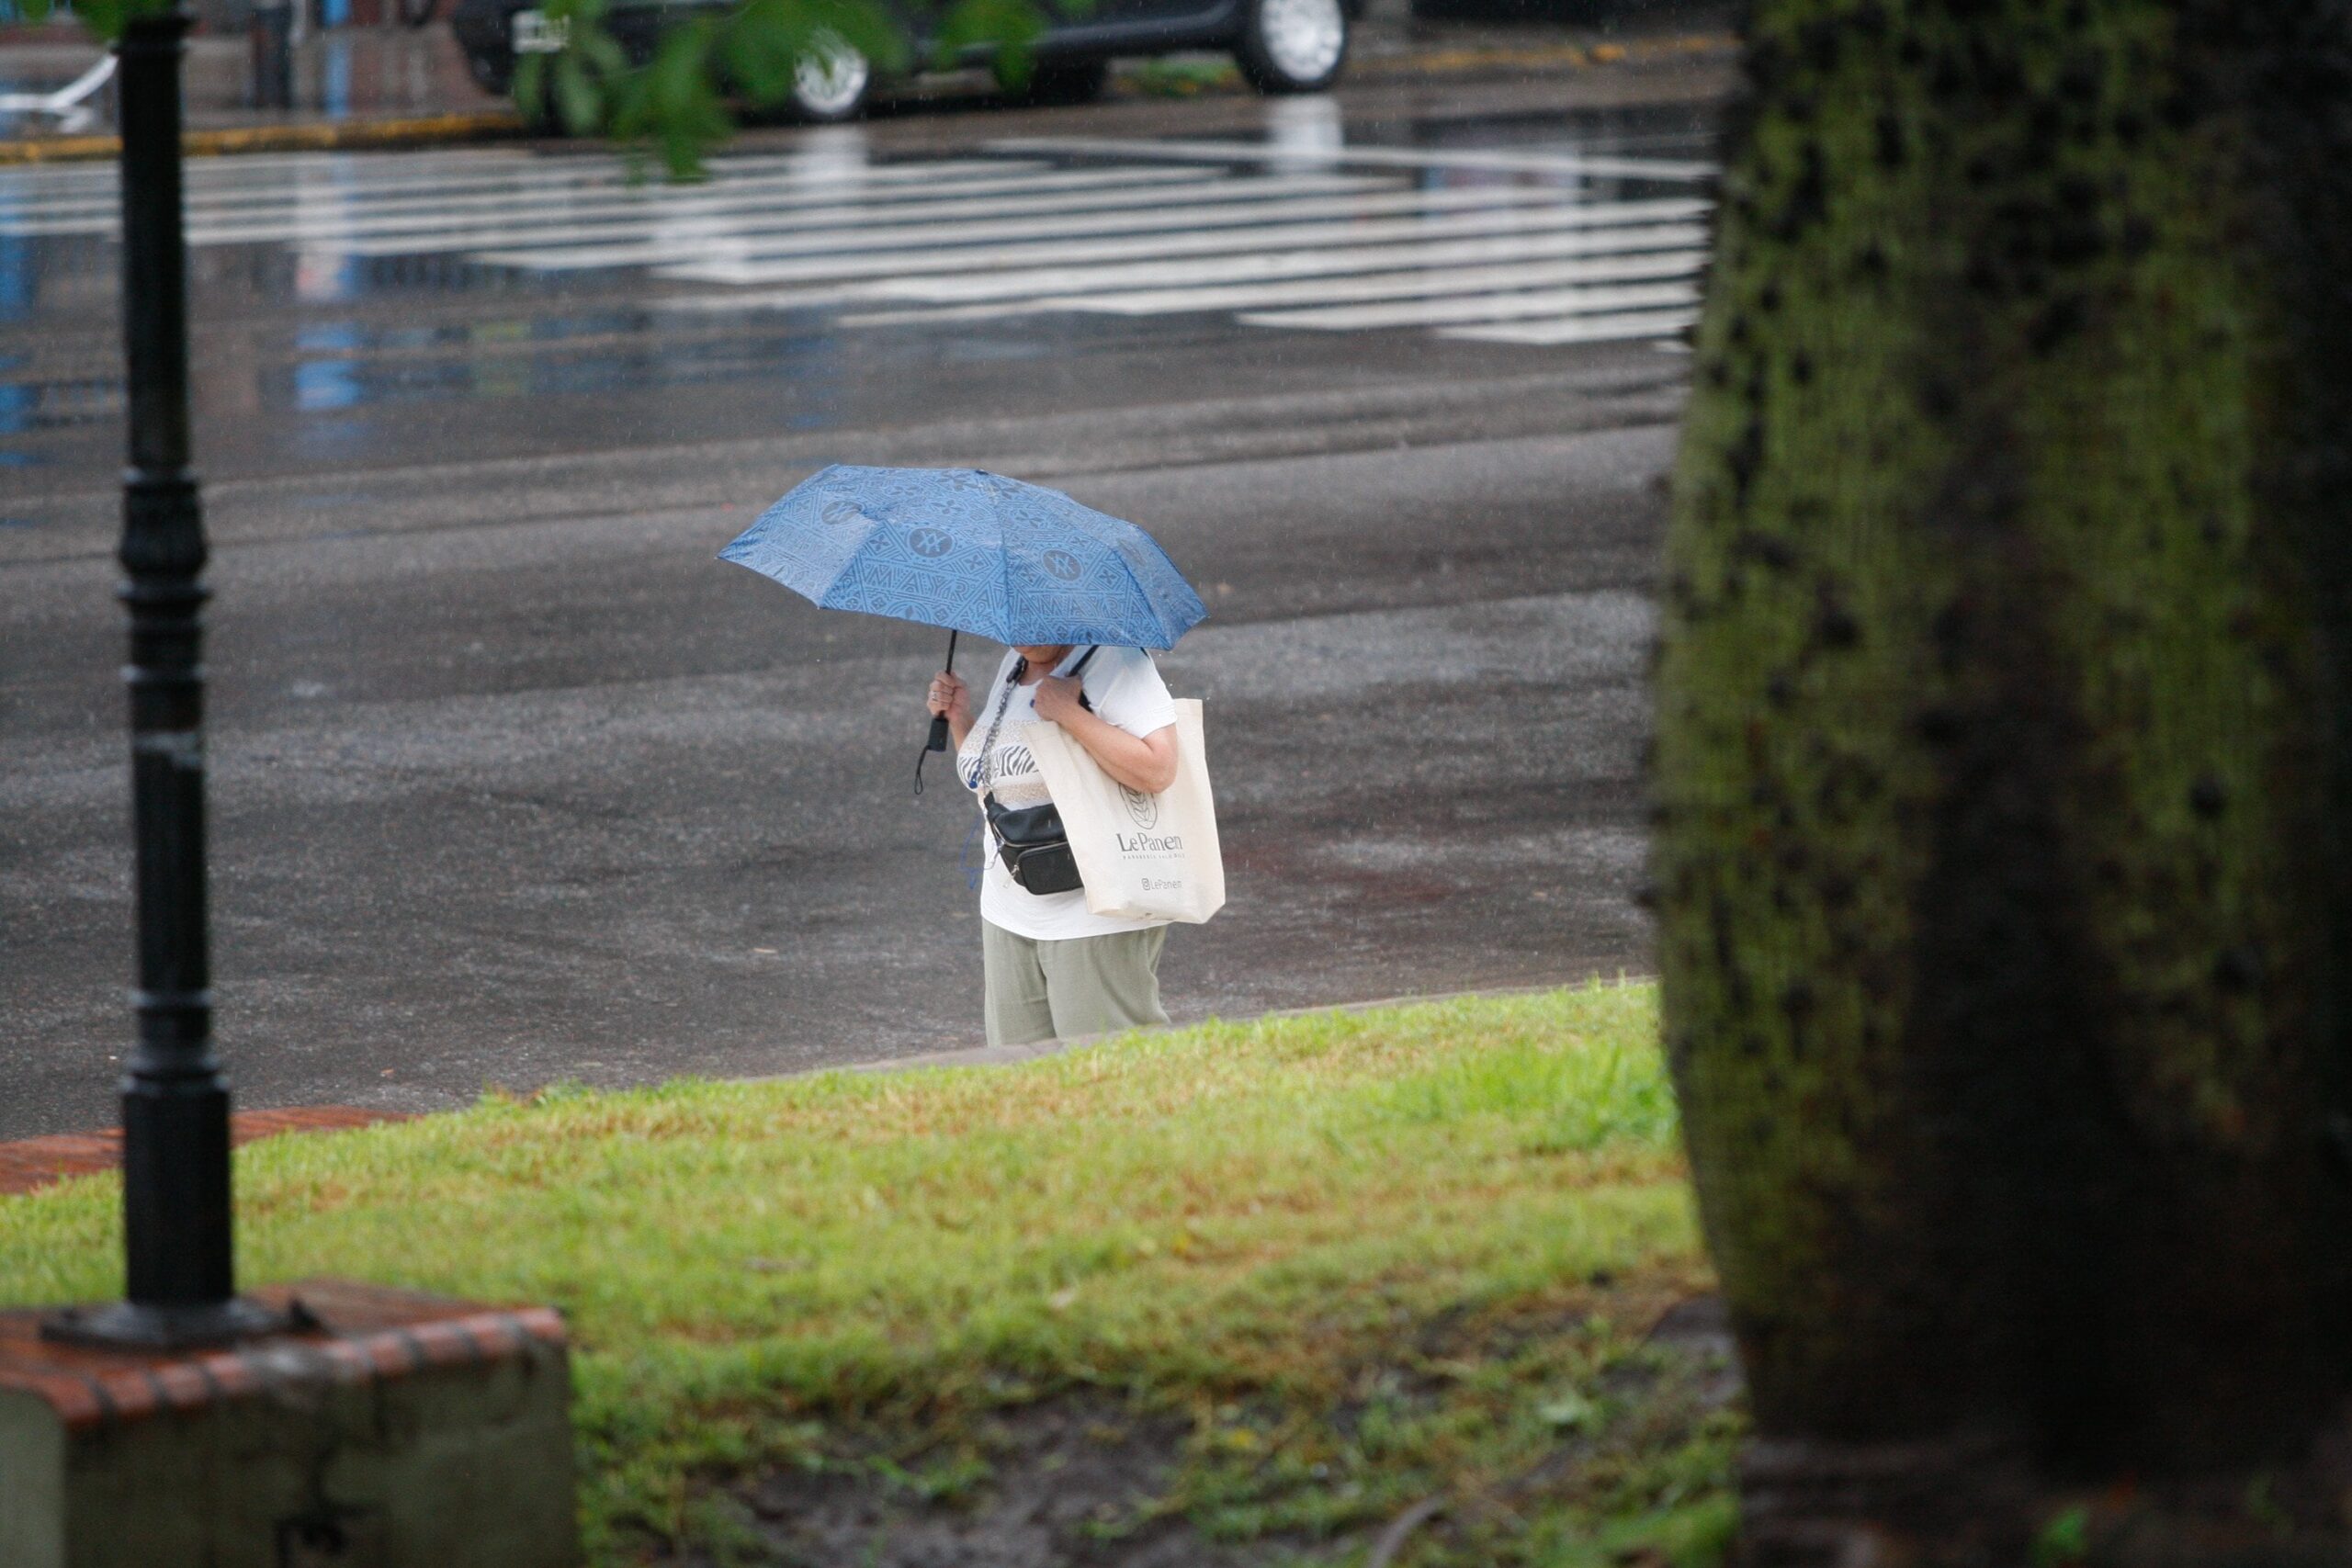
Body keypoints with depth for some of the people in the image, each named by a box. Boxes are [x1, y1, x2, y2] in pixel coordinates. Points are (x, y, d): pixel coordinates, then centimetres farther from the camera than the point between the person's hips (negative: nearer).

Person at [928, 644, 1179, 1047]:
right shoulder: (1012, 667, 14)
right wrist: (960, 719, 8)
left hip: (1099, 921, -8)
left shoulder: (1114, 662, -12)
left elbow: (1157, 771, -25)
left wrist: (1069, 713, -22)